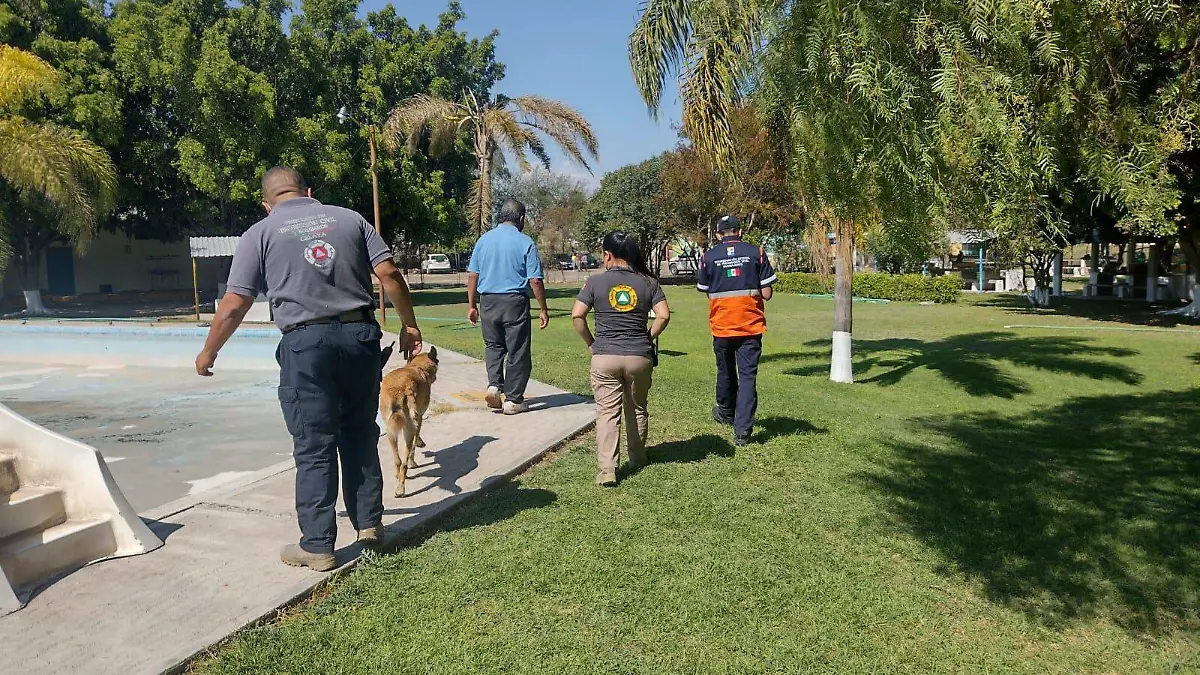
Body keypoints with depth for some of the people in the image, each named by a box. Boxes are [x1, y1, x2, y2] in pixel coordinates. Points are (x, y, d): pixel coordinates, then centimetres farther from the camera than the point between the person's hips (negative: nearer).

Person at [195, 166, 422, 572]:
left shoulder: (260, 234, 5)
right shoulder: (350, 218, 11)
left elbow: (234, 306, 1)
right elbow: (389, 273, 2)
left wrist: (208, 352, 15)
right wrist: (409, 325, 10)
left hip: (306, 342, -3)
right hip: (360, 335, 3)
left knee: (314, 447, 4)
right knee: (360, 436, 16)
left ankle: (317, 546, 12)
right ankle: (368, 523, 24)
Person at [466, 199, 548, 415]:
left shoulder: (484, 240, 6)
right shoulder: (525, 242, -5)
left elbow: (472, 276, 7)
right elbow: (535, 281, -8)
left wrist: (472, 305, 14)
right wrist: (543, 309, 0)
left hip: (488, 301, 4)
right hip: (515, 301, -4)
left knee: (493, 345, 21)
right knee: (518, 352, 7)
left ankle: (494, 384, 2)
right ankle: (513, 400, 11)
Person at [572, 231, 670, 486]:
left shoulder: (596, 281, -2)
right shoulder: (648, 282, 2)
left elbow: (577, 315, -7)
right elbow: (663, 315, -6)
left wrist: (591, 342, 5)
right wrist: (648, 339, 8)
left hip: (604, 357, -2)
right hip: (640, 357, 2)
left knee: (607, 413, 2)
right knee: (637, 410, 19)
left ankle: (606, 469, -7)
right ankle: (637, 459, 34)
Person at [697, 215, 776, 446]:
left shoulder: (708, 257, -1)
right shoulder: (756, 253, -3)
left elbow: (706, 292, 7)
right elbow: (766, 294, -4)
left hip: (721, 325, 1)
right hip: (751, 326, -1)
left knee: (725, 371, 20)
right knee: (748, 375, 0)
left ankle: (726, 413, 41)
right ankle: (743, 430, -6)